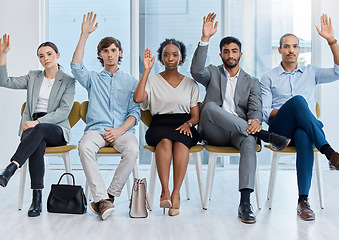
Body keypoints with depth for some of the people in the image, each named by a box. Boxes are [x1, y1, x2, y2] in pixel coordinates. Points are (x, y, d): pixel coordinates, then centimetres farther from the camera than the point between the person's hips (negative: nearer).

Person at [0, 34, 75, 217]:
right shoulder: (33, 77, 17)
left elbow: (64, 111, -7)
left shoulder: (68, 81, 5)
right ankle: (37, 199, -37)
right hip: (32, 126, 2)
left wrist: (38, 122, -18)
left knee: (39, 130, -38)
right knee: (38, 146, -34)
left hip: (56, 129, -2)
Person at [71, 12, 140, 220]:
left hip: (123, 130, 0)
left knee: (132, 149, -35)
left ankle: (109, 196, -24)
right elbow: (76, 66, -2)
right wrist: (85, 35, -5)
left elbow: (135, 113, 7)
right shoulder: (93, 79, 18)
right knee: (85, 146, -34)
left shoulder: (131, 82, 16)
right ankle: (102, 199, -36)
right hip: (96, 129, 1)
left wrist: (119, 131, -11)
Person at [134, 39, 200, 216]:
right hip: (159, 126, 0)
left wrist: (188, 124, -11)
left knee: (181, 140, -35)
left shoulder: (190, 83, 17)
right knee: (165, 140, -36)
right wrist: (147, 70, -4)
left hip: (184, 127, 1)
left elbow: (196, 116, 13)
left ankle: (176, 193, -38)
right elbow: (137, 98, -8)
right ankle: (165, 191, -40)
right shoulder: (153, 80, 14)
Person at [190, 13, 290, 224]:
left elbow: (255, 108, 3)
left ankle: (245, 203, -44)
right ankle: (266, 136, -33)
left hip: (239, 131, 0)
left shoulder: (252, 82, 19)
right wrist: (205, 38, -15)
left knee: (250, 141, -37)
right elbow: (196, 70, -7)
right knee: (210, 106, -34)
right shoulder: (212, 73, 17)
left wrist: (255, 121, -23)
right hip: (214, 133, 0)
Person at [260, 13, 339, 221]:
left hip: (305, 128, 1)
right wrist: (290, 110, -10)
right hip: (279, 128, -1)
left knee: (303, 137, -40)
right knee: (298, 99, -34)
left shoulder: (310, 73, 22)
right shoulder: (269, 78, 16)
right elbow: (264, 112, 6)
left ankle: (303, 201, -40)